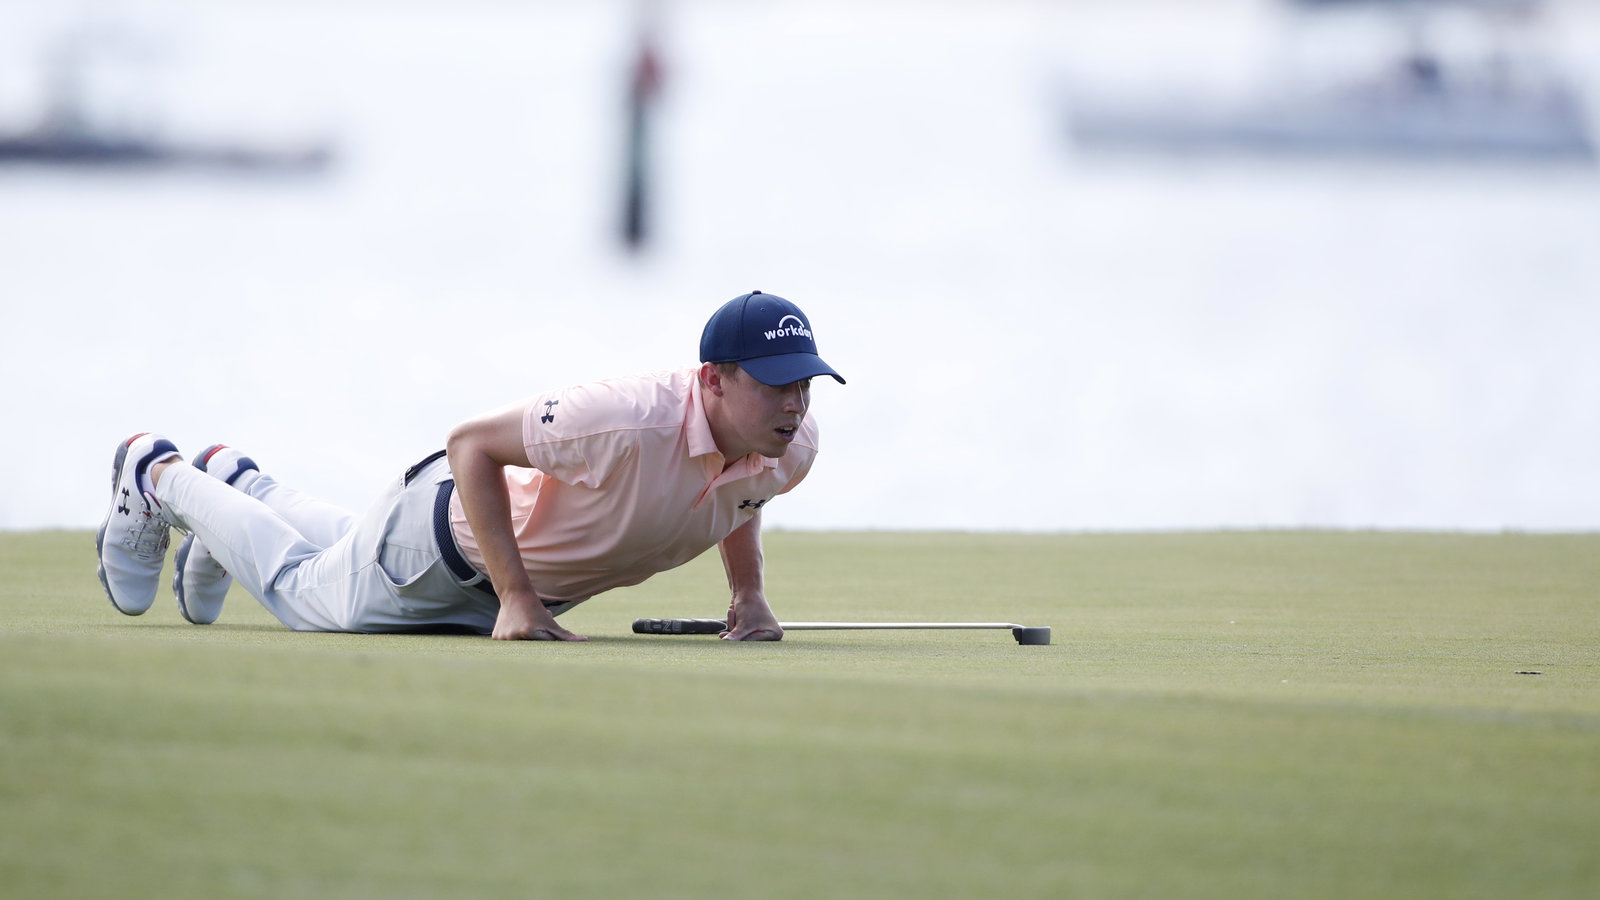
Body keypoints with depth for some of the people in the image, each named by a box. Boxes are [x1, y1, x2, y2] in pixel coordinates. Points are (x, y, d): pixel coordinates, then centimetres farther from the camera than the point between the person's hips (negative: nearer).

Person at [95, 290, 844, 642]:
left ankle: (242, 485, 59)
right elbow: (471, 442, -33)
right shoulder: (629, 420, -46)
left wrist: (748, 594, -10)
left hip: (552, 575, 7)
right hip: (455, 524, -7)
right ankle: (156, 476, 43)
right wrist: (515, 598, -36)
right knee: (307, 594, 21)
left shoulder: (791, 448, -24)